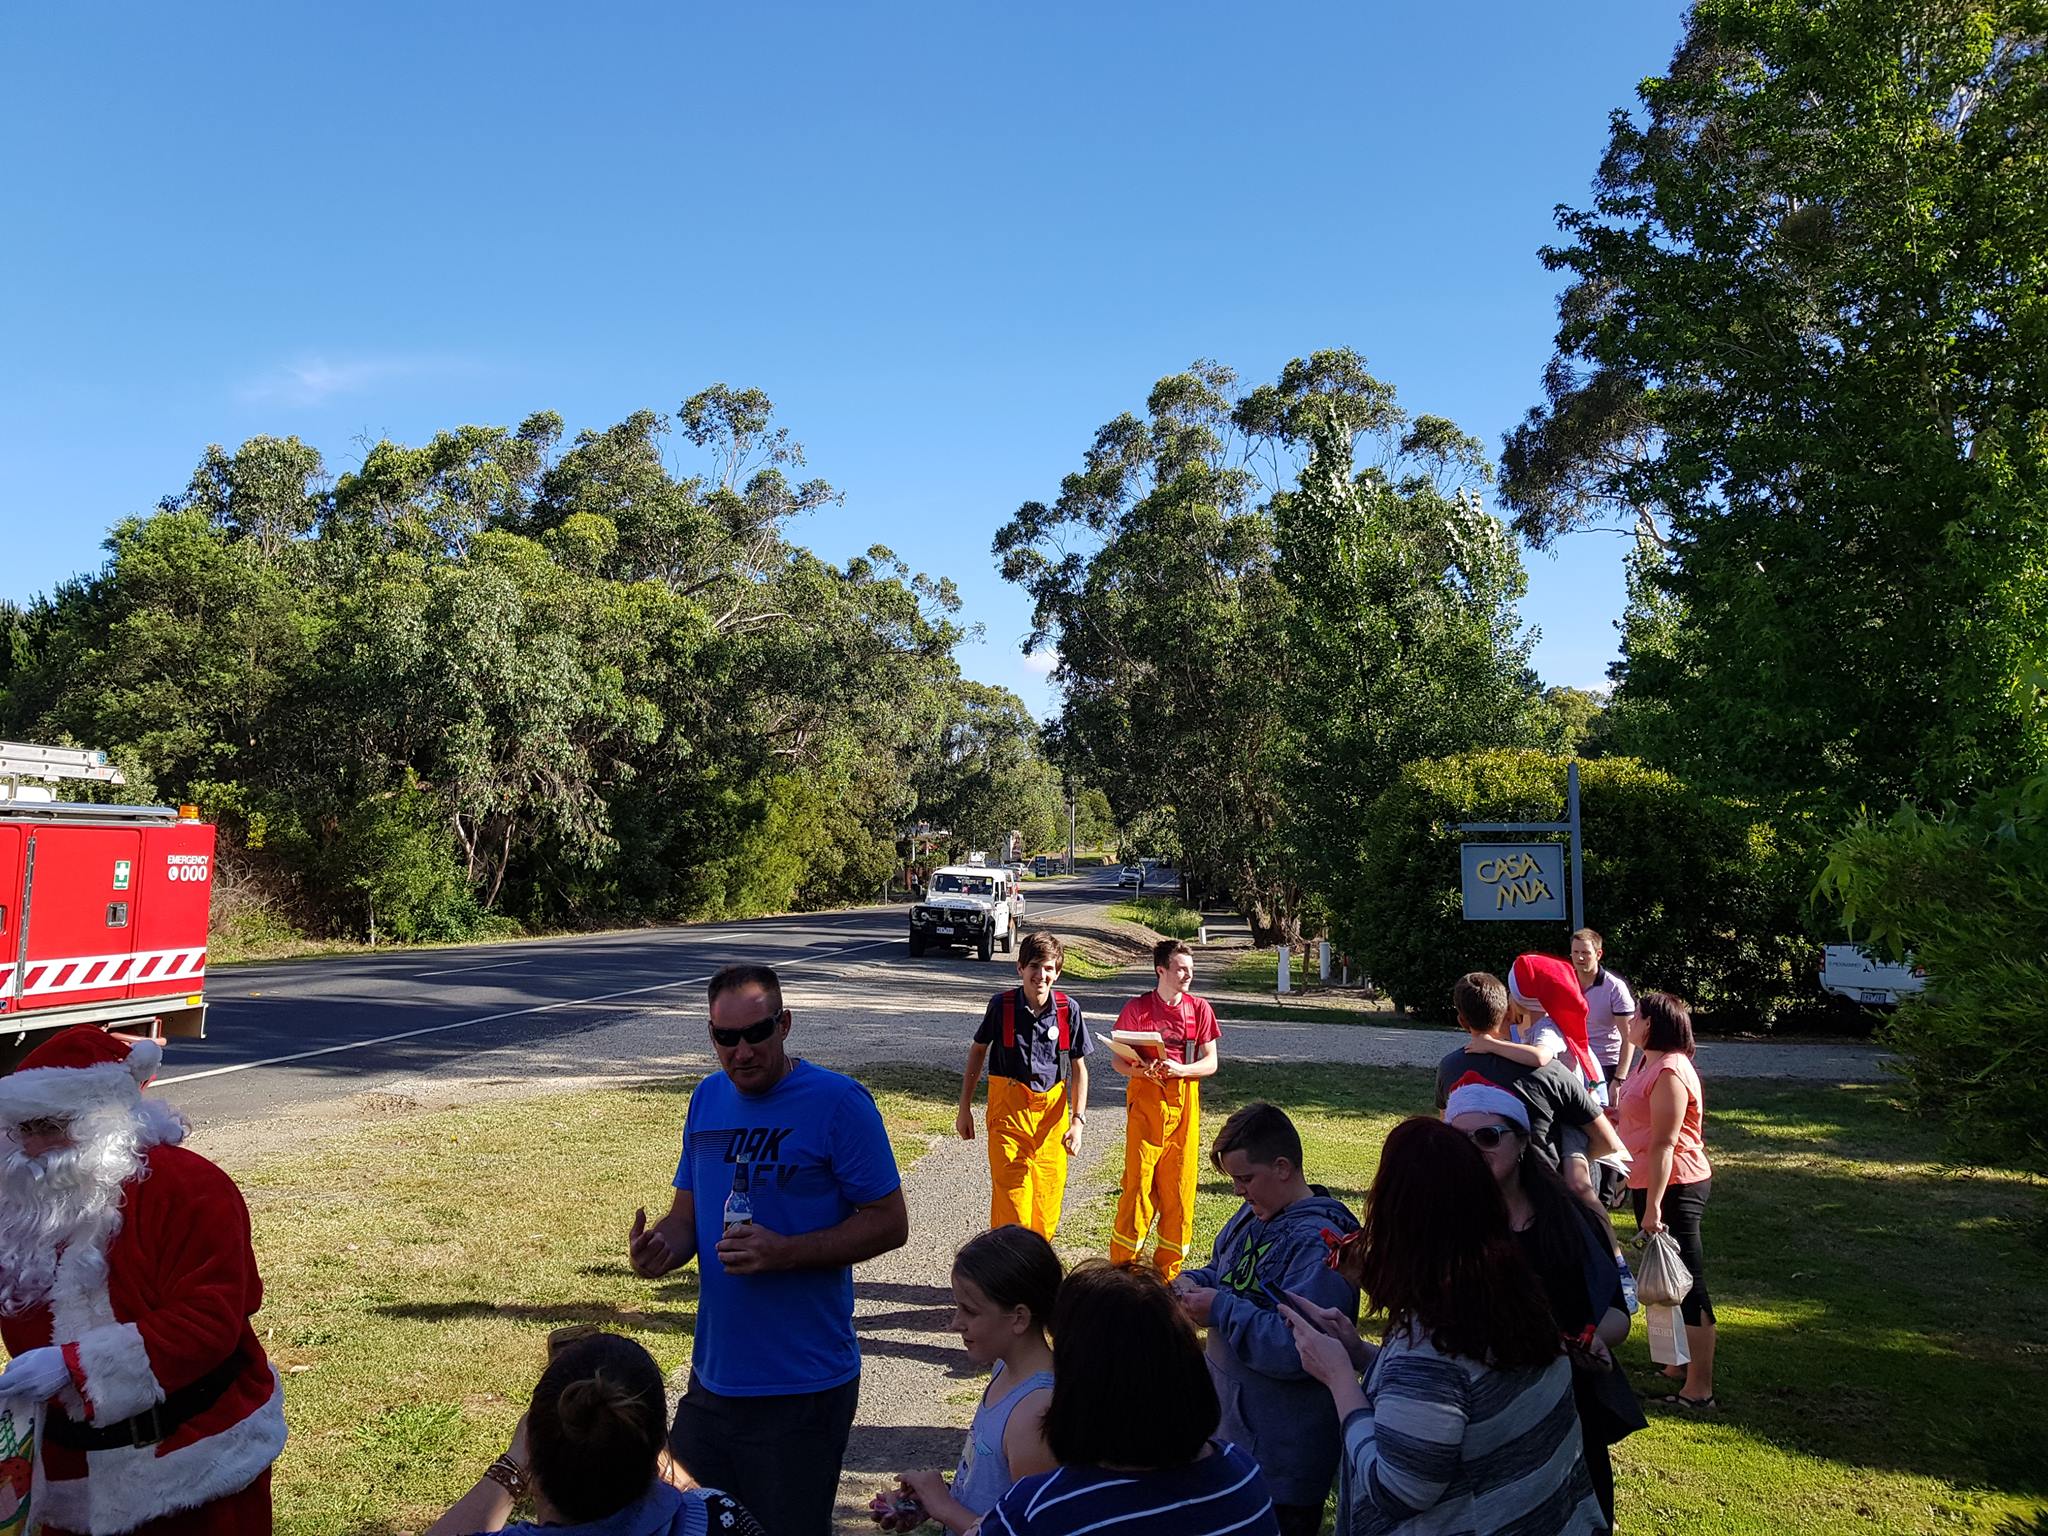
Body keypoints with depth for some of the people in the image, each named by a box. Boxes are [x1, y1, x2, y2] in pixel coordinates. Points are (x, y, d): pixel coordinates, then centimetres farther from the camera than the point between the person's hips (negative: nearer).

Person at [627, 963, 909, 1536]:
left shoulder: (838, 1102, -15)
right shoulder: (708, 1099, 4)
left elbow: (889, 1224, -13)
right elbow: (687, 1214, 12)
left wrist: (784, 1252, -24)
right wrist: (661, 1246, -11)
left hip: (804, 1387, -6)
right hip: (713, 1377, 6)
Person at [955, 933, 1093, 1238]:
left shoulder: (1068, 1009, -5)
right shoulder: (1002, 1005, -7)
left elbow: (1078, 1068, 3)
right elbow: (977, 1052, 7)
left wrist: (1078, 1120, -4)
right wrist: (964, 1108, 8)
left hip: (1052, 1109, 2)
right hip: (1008, 1107, -2)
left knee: (1048, 1196, 7)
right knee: (1011, 1194, -8)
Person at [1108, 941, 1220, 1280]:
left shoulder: (1199, 1009, 6)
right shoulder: (1137, 1008, 1)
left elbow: (1210, 1063, 4)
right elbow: (1118, 1060, 2)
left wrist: (1179, 1069, -15)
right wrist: (1141, 1070, -19)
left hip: (1184, 1102, 2)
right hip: (1145, 1100, -2)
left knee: (1180, 1184, 4)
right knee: (1138, 1179, -5)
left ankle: (1169, 1269, 17)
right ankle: (1122, 1265, 8)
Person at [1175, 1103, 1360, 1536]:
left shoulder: (1319, 1242, -26)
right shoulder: (1253, 1214, 4)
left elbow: (1297, 1349, -32)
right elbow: (1222, 1270, 20)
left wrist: (1222, 1310, -25)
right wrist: (1194, 1282, -2)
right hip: (1232, 1418, 9)